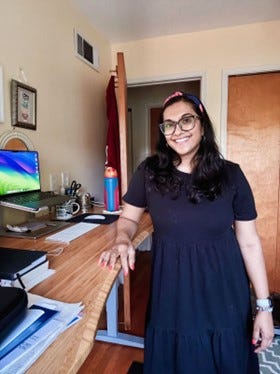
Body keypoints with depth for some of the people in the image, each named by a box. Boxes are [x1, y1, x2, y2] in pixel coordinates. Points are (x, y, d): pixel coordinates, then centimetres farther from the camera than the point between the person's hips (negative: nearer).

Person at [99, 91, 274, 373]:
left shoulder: (230, 174, -8)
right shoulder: (149, 172, -8)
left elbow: (249, 242, -4)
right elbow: (128, 218, 4)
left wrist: (263, 306, -3)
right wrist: (123, 240, -19)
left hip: (224, 292, 1)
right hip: (171, 290, 0)